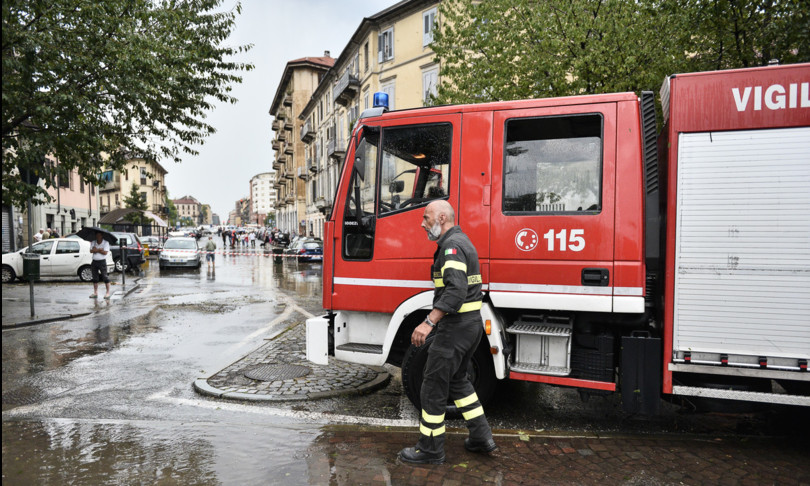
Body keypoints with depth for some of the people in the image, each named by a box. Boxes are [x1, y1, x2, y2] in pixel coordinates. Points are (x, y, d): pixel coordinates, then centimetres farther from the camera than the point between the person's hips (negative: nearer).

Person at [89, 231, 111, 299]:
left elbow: (105, 252, -13)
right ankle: (95, 293, 15)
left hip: (102, 261, -5)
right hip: (94, 261, 5)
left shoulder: (106, 243, -4)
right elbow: (91, 251, -5)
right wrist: (99, 250, -16)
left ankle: (108, 293, -4)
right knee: (95, 278, 8)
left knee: (105, 277, -7)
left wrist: (96, 250, -9)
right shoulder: (93, 243, 9)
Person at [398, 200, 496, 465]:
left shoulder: (452, 245, -17)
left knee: (433, 386, 0)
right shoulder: (462, 241, 16)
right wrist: (436, 322, 23)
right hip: (471, 324, 11)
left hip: (456, 327, -11)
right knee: (457, 379, 23)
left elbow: (456, 291, -30)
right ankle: (481, 436, 27)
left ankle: (430, 449, 12)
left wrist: (429, 322, -32)